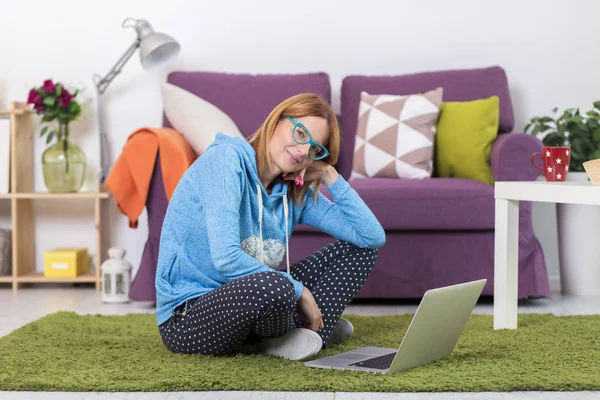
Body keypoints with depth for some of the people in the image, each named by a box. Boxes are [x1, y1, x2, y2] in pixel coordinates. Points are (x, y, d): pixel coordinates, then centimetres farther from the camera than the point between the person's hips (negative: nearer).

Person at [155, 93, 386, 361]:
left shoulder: (296, 193, 4)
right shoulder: (226, 158, -17)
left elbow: (373, 237, 3)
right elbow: (226, 259, -27)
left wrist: (331, 177, -3)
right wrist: (299, 291, -19)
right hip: (187, 318, -8)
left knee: (358, 249, 9)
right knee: (273, 286, -40)